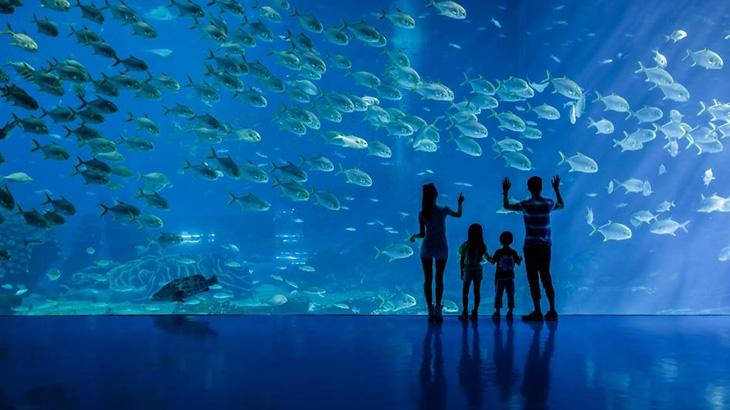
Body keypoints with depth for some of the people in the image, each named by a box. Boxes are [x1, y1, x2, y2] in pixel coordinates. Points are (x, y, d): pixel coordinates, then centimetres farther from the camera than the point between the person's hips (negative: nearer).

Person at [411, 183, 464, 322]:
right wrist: (460, 203, 29)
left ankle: (430, 310, 5)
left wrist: (413, 236, 15)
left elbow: (422, 234, -5)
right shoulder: (443, 210, -8)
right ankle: (438, 308, -3)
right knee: (439, 279, 9)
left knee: (427, 279, 7)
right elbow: (458, 215, 12)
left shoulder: (422, 214, -8)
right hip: (441, 248, 0)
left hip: (427, 248, 0)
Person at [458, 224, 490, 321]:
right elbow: (488, 258, 4)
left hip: (467, 270, -2)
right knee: (477, 291, 8)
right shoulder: (482, 246, -3)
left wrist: (462, 273, 5)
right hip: (478, 271, 2)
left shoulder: (465, 245, -7)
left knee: (465, 292, 5)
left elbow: (461, 261, -4)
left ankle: (465, 312, 0)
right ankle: (475, 312, 8)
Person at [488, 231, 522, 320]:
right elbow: (518, 263, 6)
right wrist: (520, 258, 28)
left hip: (499, 277, -2)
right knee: (510, 295, 7)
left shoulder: (498, 252, -8)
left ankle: (497, 312, 3)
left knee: (498, 294, 4)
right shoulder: (513, 252, -1)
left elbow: (493, 261, -5)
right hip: (510, 277, 2)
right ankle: (510, 312, 4)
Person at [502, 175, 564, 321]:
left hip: (531, 246, -4)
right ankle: (552, 310, 12)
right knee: (546, 277, 11)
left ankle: (537, 312, -3)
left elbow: (506, 206, 2)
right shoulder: (549, 203, 2)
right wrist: (557, 188, 33)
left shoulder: (526, 205, -10)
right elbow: (562, 205, 25)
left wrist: (505, 191, 15)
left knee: (533, 278, -2)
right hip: (546, 245, 5)